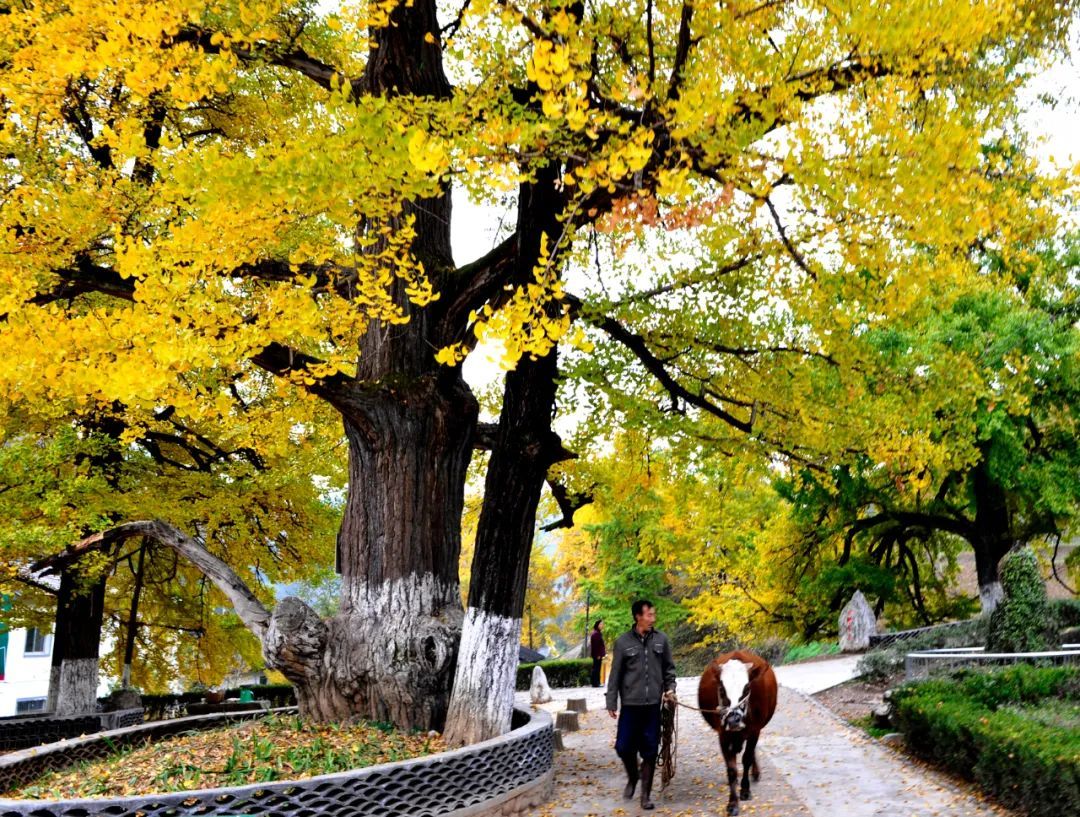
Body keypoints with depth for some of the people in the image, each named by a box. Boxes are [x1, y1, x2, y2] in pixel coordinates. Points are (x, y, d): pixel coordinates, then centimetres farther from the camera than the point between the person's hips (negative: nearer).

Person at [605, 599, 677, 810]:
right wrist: (611, 703, -1)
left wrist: (670, 688, -4)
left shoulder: (661, 640, 2)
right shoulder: (623, 642, -4)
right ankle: (632, 777, 31)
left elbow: (669, 668, 12)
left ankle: (646, 794, 18)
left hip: (653, 705, 1)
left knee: (650, 752, 5)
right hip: (630, 705, -1)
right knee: (623, 747, 1)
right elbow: (615, 675, -1)